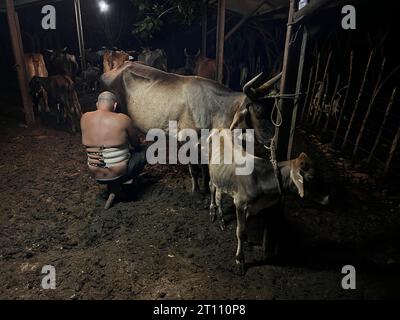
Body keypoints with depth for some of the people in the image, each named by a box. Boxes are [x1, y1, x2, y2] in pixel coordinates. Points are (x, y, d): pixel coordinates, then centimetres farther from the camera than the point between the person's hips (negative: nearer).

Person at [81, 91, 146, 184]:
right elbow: (136, 143, -1)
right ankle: (127, 180, 15)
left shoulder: (84, 118, -3)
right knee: (141, 152, 20)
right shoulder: (123, 119, -15)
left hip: (97, 176, 5)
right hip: (119, 174, -5)